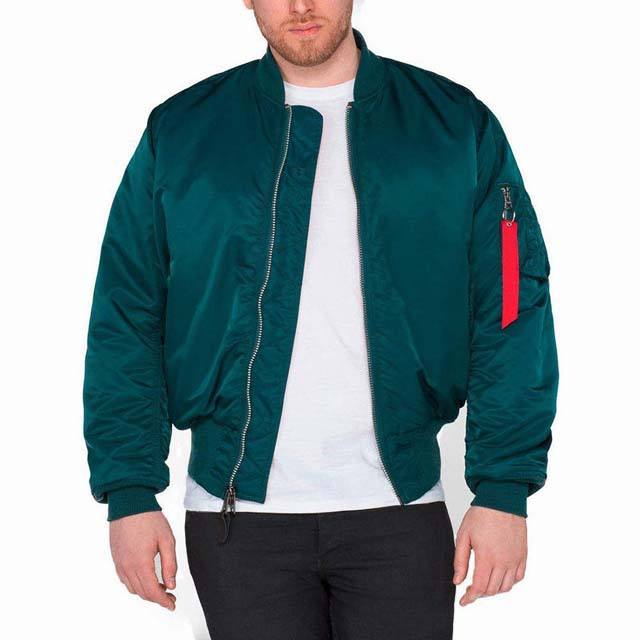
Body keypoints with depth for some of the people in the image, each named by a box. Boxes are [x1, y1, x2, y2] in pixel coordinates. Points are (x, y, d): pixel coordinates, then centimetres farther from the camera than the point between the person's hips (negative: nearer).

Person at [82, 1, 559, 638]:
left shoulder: (456, 125, 3)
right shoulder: (179, 132, 4)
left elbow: (510, 316, 0)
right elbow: (125, 325, 4)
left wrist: (504, 489, -7)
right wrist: (129, 492, -3)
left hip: (400, 513, 0)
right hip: (238, 513, 0)